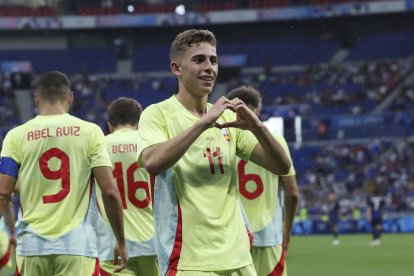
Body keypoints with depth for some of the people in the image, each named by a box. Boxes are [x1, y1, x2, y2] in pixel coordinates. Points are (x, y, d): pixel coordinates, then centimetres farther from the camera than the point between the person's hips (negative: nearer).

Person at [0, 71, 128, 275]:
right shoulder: (90, 132, 1)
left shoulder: (17, 136, 3)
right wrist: (121, 242, 7)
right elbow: (109, 192, -3)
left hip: (32, 245, 2)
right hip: (77, 243, -2)